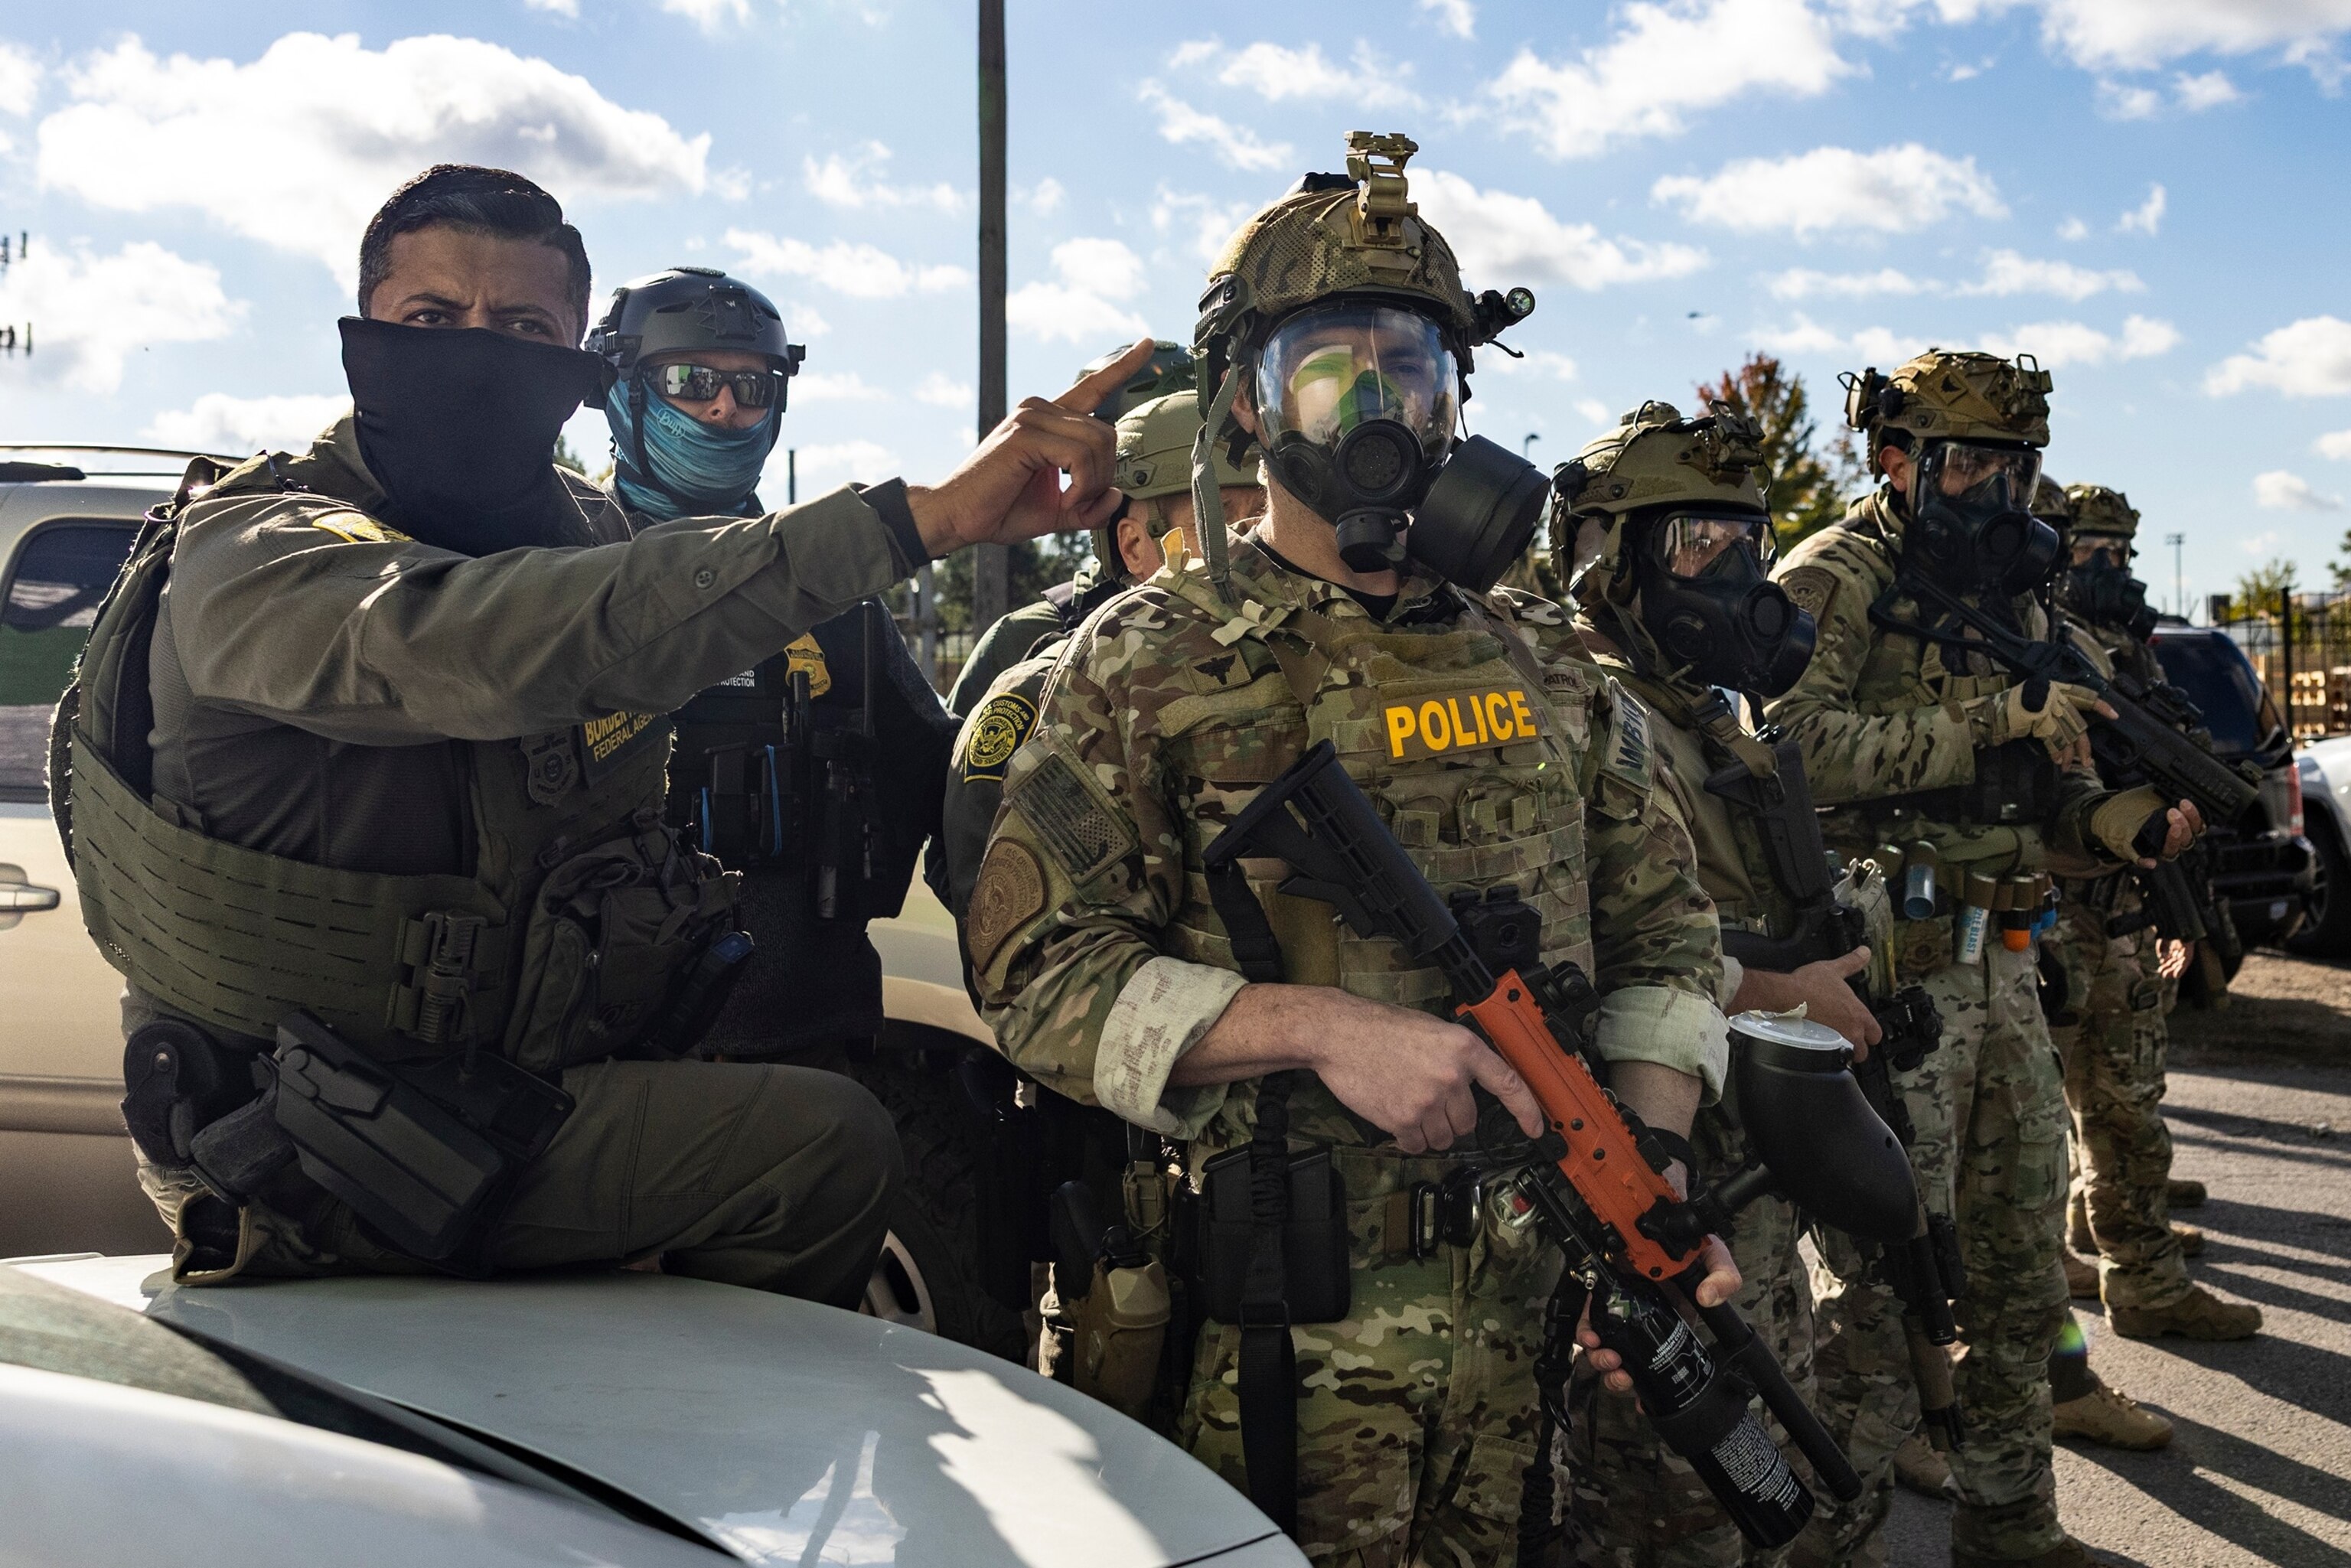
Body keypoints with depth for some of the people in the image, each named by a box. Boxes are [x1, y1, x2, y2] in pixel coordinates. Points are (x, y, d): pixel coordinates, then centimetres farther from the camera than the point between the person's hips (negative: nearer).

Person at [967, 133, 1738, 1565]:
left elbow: (1664, 929, 12)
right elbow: (1036, 968, -11)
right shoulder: (1147, 664, -3)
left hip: (1545, 1314, 4)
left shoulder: (1548, 665, 11)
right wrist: (1318, 1027, -22)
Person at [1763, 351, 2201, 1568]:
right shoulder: (1830, 580, -6)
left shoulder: (2016, 599, 18)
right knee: (1888, 1263, -4)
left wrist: (2122, 825, -3)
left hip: (2004, 962, 8)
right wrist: (1991, 723, -22)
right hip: (1892, 963, -8)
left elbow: (2046, 795, 19)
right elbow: (1796, 742, -23)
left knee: (2021, 1260, 14)